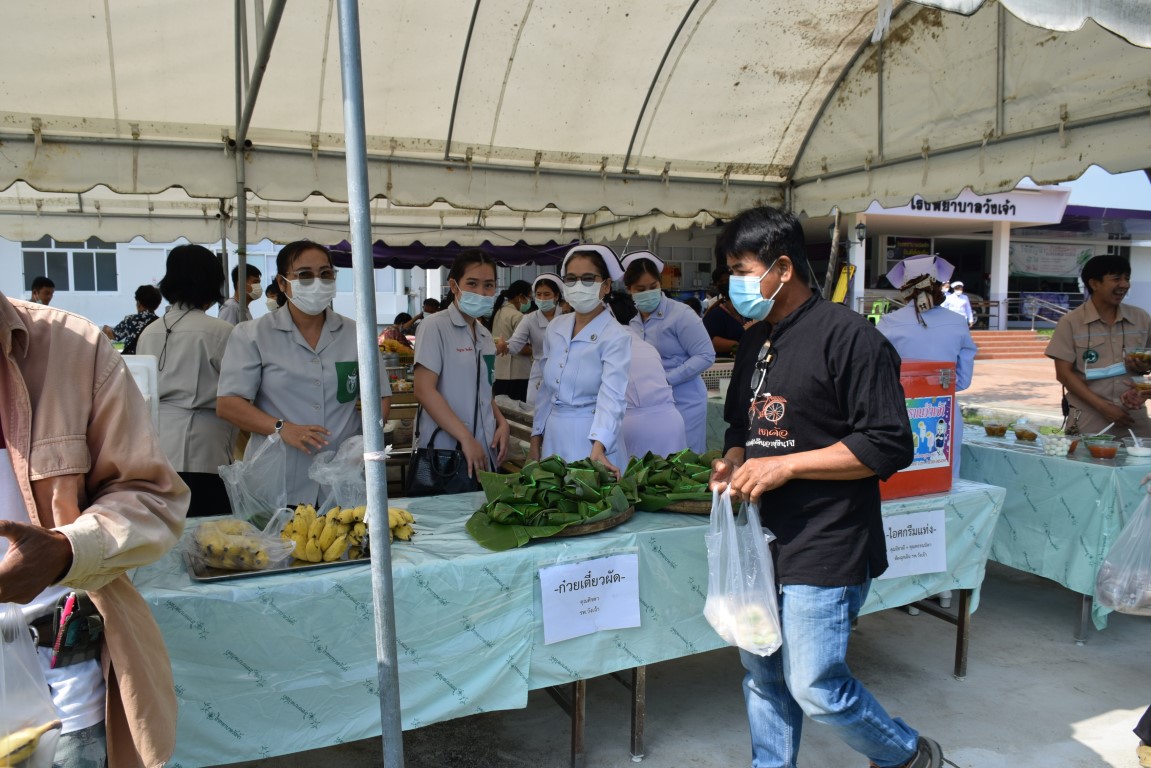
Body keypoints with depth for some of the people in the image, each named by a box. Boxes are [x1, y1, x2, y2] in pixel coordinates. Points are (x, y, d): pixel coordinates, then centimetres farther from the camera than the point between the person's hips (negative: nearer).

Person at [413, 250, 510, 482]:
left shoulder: (485, 336, 13)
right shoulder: (435, 326, -8)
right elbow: (424, 391, -15)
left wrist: (502, 424, 3)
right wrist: (466, 438, -19)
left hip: (484, 452, 6)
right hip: (446, 453, -6)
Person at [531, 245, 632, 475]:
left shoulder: (616, 337, -14)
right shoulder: (555, 328, 4)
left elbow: (612, 397, -26)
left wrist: (597, 448, -40)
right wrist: (535, 440, 10)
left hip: (592, 438, -6)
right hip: (553, 437, 6)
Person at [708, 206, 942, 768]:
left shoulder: (849, 337, -14)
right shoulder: (755, 342, 12)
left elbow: (890, 446, -18)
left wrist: (785, 466, -21)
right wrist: (732, 461, 1)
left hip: (824, 550, -8)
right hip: (763, 542, 8)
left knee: (816, 688, -1)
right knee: (763, 675, 15)